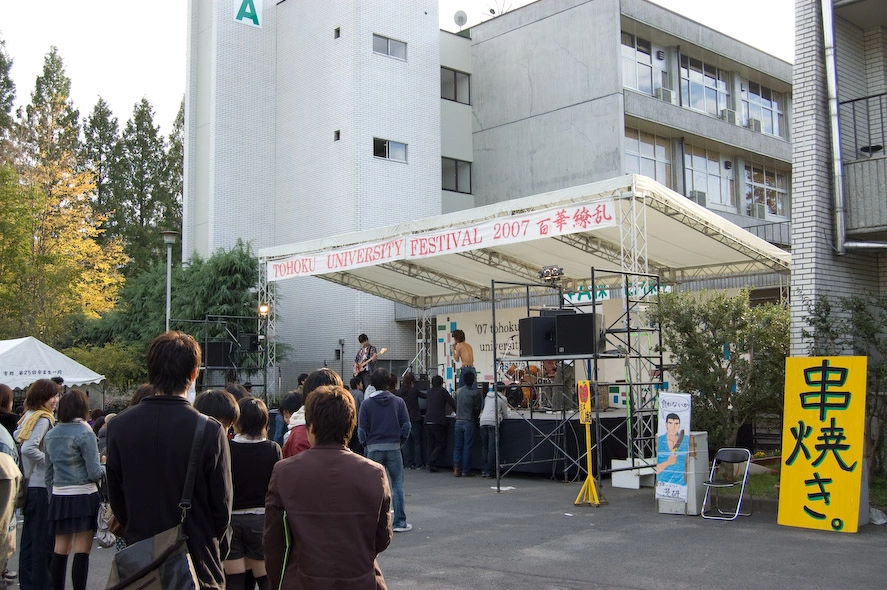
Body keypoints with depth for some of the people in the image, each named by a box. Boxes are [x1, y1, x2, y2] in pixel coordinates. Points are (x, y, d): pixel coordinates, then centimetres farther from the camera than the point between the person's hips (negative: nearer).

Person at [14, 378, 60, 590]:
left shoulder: (28, 416, 12)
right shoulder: (43, 419, -16)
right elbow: (28, 448, -27)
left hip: (29, 484, 10)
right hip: (42, 486, -10)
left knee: (29, 536, 16)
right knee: (43, 539, -3)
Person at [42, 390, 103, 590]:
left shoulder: (50, 435, 8)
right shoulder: (84, 433, -11)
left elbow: (48, 472, 13)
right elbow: (94, 472, -13)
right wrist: (104, 470, 7)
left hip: (59, 498, 6)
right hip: (83, 496, -6)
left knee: (60, 549, 14)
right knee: (82, 550, -2)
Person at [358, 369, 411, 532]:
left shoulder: (367, 403, -2)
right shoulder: (398, 402, 1)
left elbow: (362, 429, -2)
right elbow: (406, 425, 0)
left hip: (374, 449, 0)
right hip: (394, 448, 1)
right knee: (397, 485, 6)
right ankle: (400, 522, 6)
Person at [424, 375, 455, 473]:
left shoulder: (429, 392, 16)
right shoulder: (442, 391, -1)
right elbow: (452, 402, 0)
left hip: (427, 421, 6)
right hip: (438, 422, -6)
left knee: (431, 444, 11)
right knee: (441, 444, 1)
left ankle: (431, 465, 5)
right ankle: (431, 462, -11)